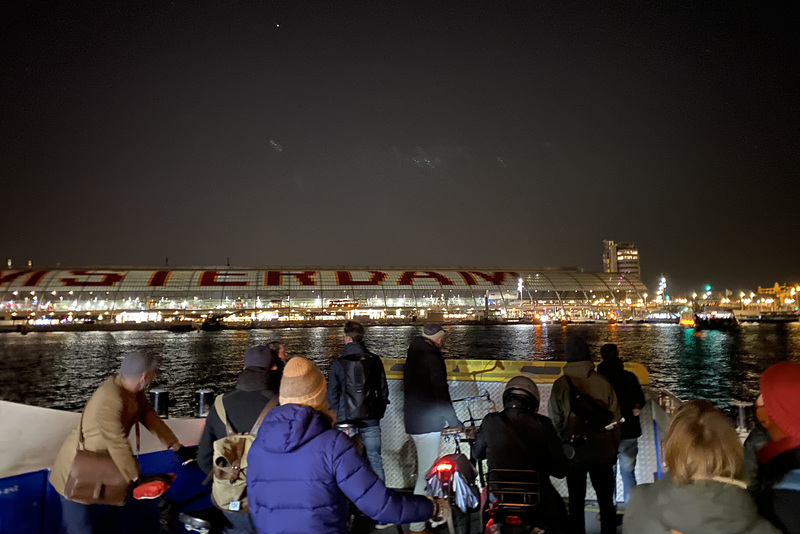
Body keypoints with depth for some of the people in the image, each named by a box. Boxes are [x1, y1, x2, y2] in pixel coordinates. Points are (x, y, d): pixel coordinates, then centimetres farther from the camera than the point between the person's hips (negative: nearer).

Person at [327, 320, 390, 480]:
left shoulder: (338, 363, -6)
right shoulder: (374, 360, -1)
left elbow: (332, 395, -2)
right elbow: (383, 390, 4)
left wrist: (337, 416, 10)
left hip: (347, 420, -1)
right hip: (371, 420, 2)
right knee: (374, 459, 9)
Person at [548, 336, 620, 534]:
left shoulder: (560, 385, -10)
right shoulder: (602, 382, -9)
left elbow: (556, 421, -6)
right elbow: (615, 418, -3)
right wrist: (613, 448, 9)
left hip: (574, 452, -1)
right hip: (602, 451, 1)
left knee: (576, 502, 12)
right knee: (606, 501, 17)